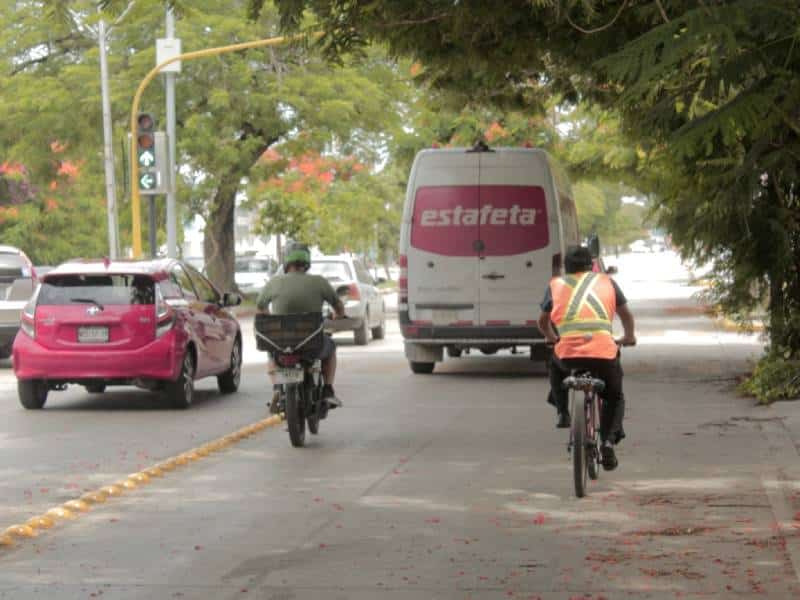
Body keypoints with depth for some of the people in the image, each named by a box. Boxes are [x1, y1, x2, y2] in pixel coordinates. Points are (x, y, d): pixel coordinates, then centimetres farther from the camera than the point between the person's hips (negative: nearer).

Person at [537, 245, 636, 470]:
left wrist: (551, 338, 53)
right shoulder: (606, 282, 20)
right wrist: (629, 337, 51)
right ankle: (608, 440, 1)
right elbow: (626, 316, 32)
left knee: (556, 366, 37)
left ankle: (562, 411, 24)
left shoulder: (556, 285, 19)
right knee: (614, 398, 23)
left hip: (567, 353, 0)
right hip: (604, 353, 0)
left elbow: (543, 322, 32)